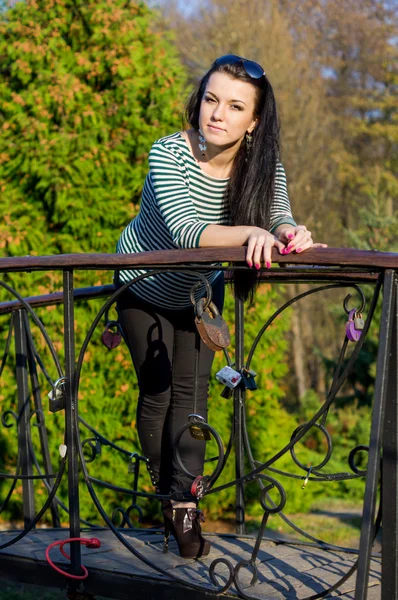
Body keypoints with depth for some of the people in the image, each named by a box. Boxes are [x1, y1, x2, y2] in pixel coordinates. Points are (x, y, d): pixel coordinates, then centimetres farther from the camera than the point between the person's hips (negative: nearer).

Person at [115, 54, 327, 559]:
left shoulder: (265, 167, -22)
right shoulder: (169, 153, -33)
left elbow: (280, 221, -33)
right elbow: (183, 229, -46)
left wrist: (292, 233, -58)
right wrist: (249, 233, -62)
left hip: (200, 290, 2)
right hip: (144, 287, -2)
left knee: (191, 389, -2)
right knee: (157, 391, 2)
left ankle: (184, 505, 4)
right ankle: (164, 493, 20)